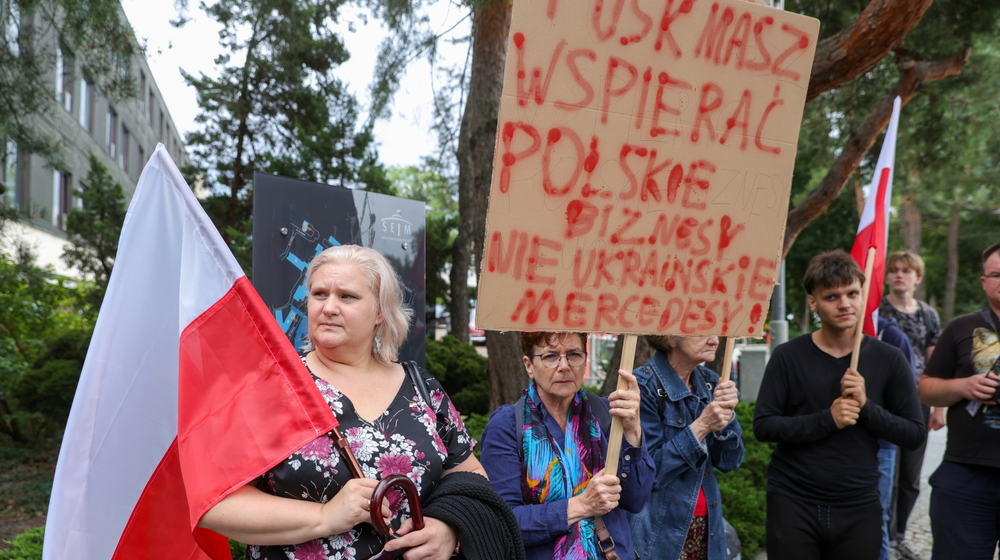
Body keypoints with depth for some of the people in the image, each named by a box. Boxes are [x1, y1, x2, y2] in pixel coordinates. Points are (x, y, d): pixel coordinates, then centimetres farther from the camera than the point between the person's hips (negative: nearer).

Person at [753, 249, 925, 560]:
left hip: (860, 507, 2)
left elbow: (915, 433, 1)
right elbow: (763, 426, -8)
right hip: (792, 503, -1)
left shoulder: (888, 359, 0)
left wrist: (866, 406, -15)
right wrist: (827, 419, -19)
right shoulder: (788, 356, -5)